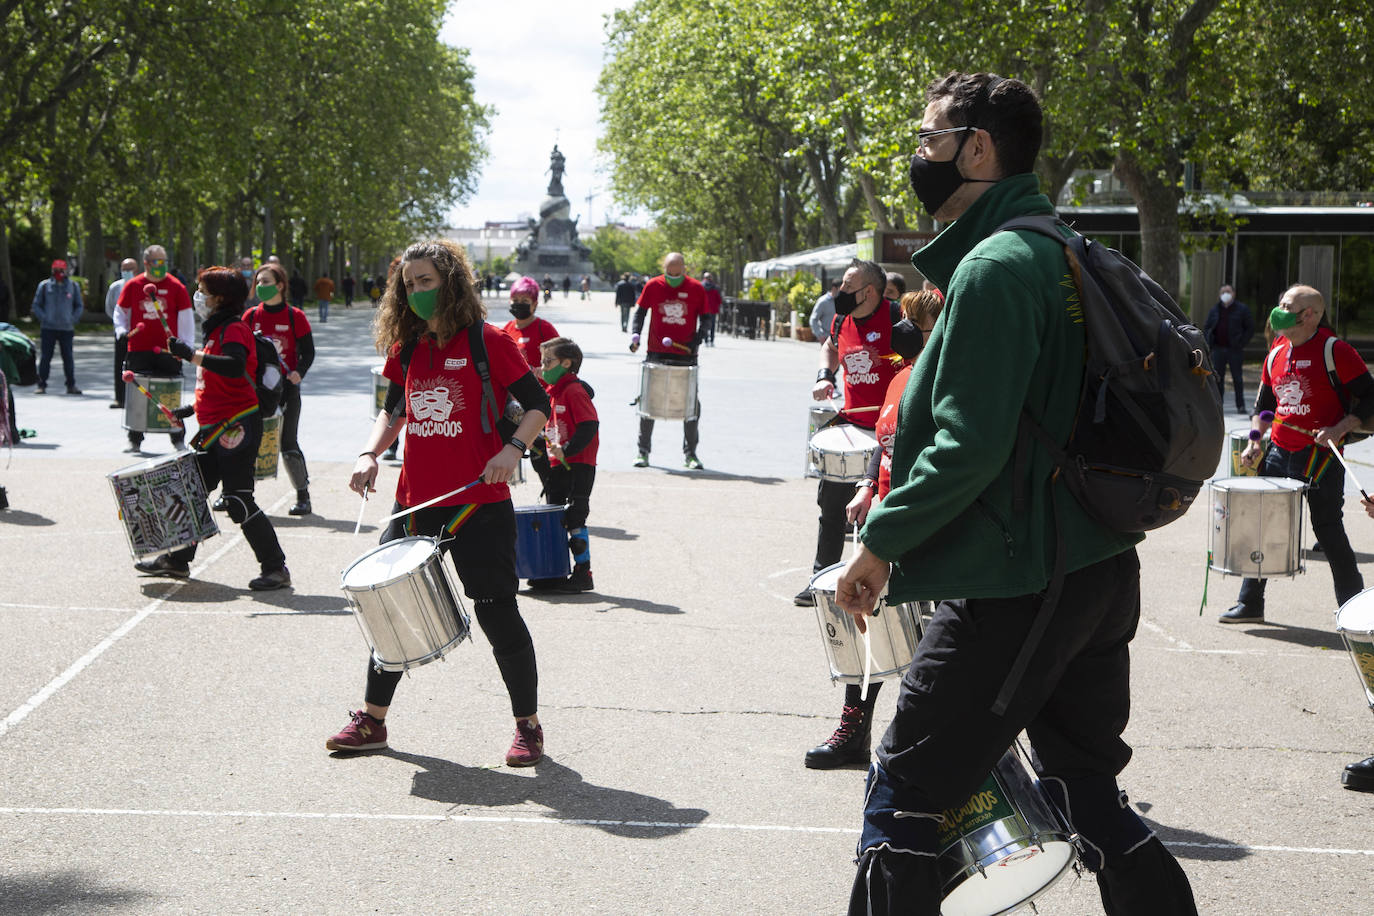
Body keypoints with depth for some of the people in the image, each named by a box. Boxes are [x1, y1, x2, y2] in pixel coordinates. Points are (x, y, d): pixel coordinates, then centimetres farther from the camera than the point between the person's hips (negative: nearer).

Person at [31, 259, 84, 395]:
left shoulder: (73, 286, 7)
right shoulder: (44, 286, 3)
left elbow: (79, 306, 14)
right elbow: (36, 306, 8)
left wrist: (73, 319, 0)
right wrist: (44, 319, -6)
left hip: (67, 328, 1)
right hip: (48, 328, -1)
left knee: (68, 358, 2)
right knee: (45, 357, -1)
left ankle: (71, 385, 10)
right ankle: (41, 385, 5)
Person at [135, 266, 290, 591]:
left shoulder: (234, 329, -13)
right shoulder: (216, 330, 18)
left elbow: (235, 367, -34)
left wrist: (192, 355, -30)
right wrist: (196, 409, 24)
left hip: (237, 427, -10)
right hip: (215, 430, 10)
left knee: (239, 501, -11)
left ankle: (276, 568, -5)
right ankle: (177, 560, 27)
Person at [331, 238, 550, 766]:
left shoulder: (486, 341, -6)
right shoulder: (407, 348, 10)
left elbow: (538, 405, -4)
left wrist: (512, 448, -21)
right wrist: (369, 454, 4)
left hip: (478, 503, -5)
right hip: (415, 503, 6)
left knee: (497, 613, -3)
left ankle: (528, 727, 11)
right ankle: (371, 721, 22)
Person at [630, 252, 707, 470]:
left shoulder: (696, 289, -1)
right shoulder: (653, 286, 0)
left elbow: (704, 318, 5)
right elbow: (641, 311, 8)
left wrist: (697, 340, -10)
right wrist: (635, 334, -7)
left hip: (685, 355, 0)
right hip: (656, 354, 0)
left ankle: (690, 453, 12)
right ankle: (643, 451, 13)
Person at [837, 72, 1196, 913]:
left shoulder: (994, 269, -16)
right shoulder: (1065, 254, 14)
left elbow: (970, 447, -23)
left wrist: (882, 540, -11)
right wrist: (898, 498, 19)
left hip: (1014, 589, -10)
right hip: (1099, 570, 10)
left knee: (902, 802, -1)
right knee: (1086, 790, 19)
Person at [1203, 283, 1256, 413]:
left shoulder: (1242, 309, 2)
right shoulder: (1214, 310, 13)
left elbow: (1250, 328, 2)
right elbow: (1206, 329, 18)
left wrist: (1241, 343, -8)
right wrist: (1209, 343, 3)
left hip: (1235, 349, -3)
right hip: (1218, 349, 3)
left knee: (1237, 378, 1)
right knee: (1217, 378, 4)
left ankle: (1240, 406, 7)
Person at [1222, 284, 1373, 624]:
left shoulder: (1334, 351, -10)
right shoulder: (1276, 354, 11)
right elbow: (1263, 404, 21)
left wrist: (1339, 429, -21)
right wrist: (1255, 440, 7)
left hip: (1321, 457, -6)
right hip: (1279, 454, 6)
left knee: (1328, 530, -2)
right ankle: (1250, 603, 16)